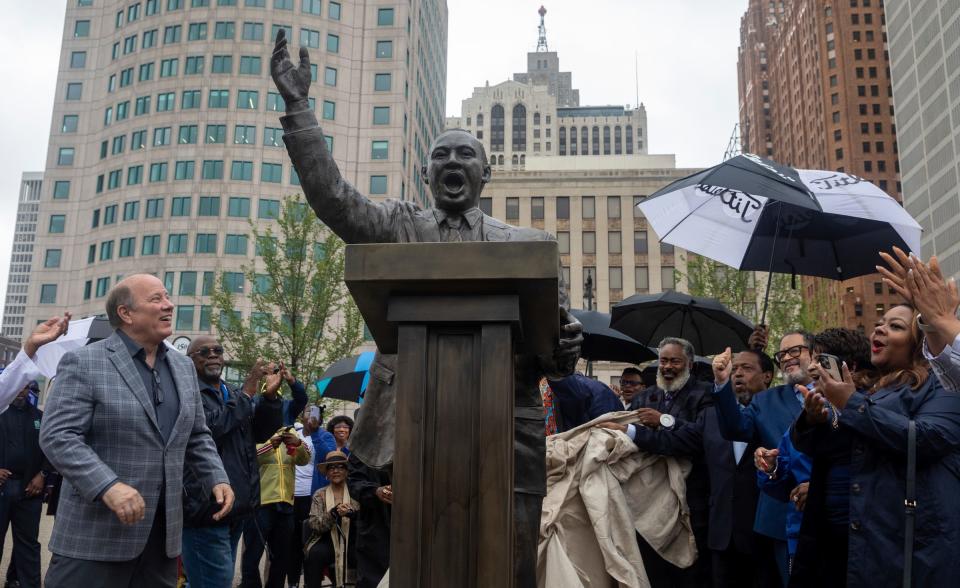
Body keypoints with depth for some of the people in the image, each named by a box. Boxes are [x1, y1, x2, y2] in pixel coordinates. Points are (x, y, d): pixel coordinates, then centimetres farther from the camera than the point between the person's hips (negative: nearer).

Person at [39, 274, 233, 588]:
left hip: (164, 532, 6)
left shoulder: (184, 367, 13)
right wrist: (108, 485, -26)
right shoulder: (83, 363, -7)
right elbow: (57, 435, -15)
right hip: (96, 533, -6)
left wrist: (217, 479, 2)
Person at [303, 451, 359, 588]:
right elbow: (314, 525, -3)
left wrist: (352, 513, -24)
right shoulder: (319, 495, 9)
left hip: (351, 542, -1)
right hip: (328, 542, 1)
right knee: (315, 554, -30)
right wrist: (334, 513, -21)